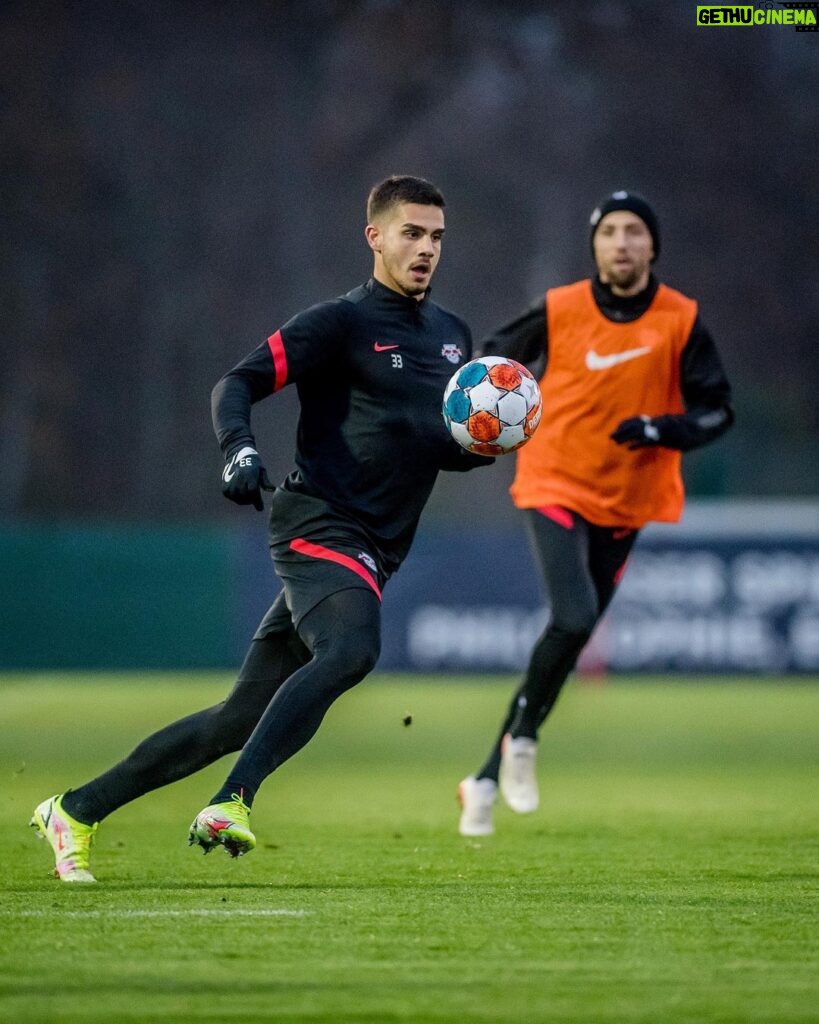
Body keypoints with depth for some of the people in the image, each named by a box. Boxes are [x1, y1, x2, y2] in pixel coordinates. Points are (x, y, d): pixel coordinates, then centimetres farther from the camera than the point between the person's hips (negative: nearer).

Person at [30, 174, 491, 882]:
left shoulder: (452, 337, 19)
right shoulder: (341, 322, -4)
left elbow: (454, 452, 26)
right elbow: (238, 382, -9)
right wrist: (240, 450, -28)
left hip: (372, 553, 7)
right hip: (320, 525, -7)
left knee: (242, 718, 6)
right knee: (350, 650, -36)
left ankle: (78, 810, 15)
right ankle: (232, 802, -42)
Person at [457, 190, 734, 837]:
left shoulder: (682, 321, -5)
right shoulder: (560, 311, -6)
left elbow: (718, 410, -3)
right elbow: (498, 358, 10)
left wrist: (660, 429, -21)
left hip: (625, 504, 3)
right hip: (556, 487, -3)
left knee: (570, 640, 5)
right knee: (575, 619, -24)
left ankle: (489, 779, 16)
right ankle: (522, 741, -1)